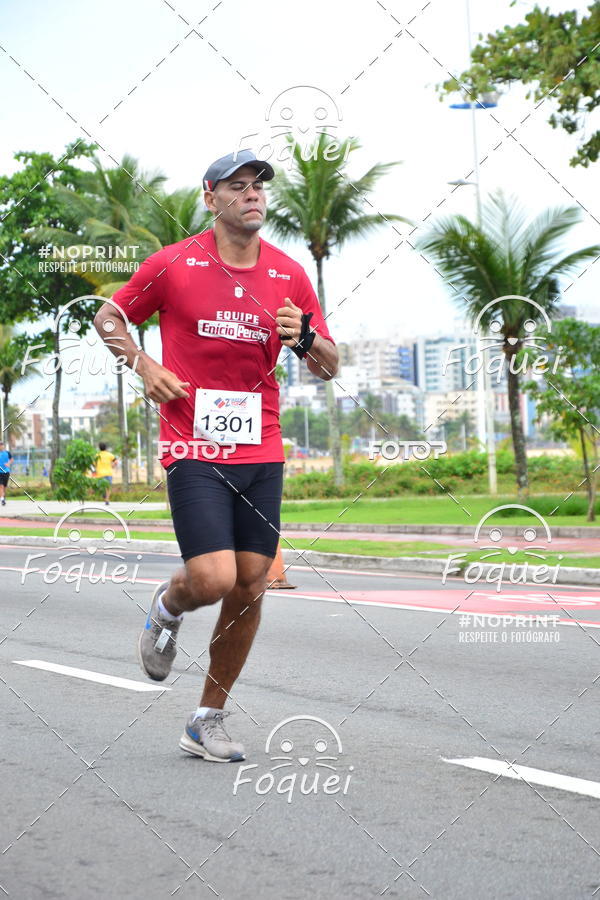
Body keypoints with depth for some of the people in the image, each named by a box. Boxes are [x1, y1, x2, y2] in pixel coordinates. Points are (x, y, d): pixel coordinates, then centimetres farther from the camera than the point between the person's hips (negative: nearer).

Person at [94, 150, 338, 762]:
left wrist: (304, 338, -11)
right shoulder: (172, 265, -2)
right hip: (194, 449, -4)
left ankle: (208, 719, 19)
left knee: (250, 587, 3)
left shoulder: (289, 274, 6)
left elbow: (329, 367, 11)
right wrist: (142, 364, -4)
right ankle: (168, 607, 21)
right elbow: (109, 316, 13)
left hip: (261, 452, 4)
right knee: (213, 580, -18)